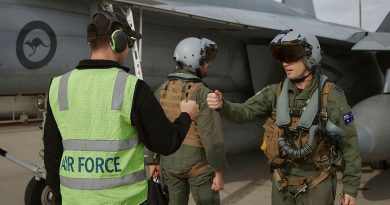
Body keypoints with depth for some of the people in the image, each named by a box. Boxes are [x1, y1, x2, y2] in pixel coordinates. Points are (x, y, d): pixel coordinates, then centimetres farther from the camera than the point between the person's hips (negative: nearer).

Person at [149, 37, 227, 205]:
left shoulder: (162, 90, 0)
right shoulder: (202, 93, -17)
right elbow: (211, 136, -20)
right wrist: (219, 172, -12)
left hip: (170, 162, 5)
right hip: (198, 163, -5)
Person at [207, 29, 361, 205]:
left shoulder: (330, 95, -12)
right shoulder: (276, 92, -1)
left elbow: (349, 143, -8)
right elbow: (244, 112, -9)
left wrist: (351, 187, -7)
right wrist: (222, 105, -31)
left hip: (316, 186, -4)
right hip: (282, 183, 4)